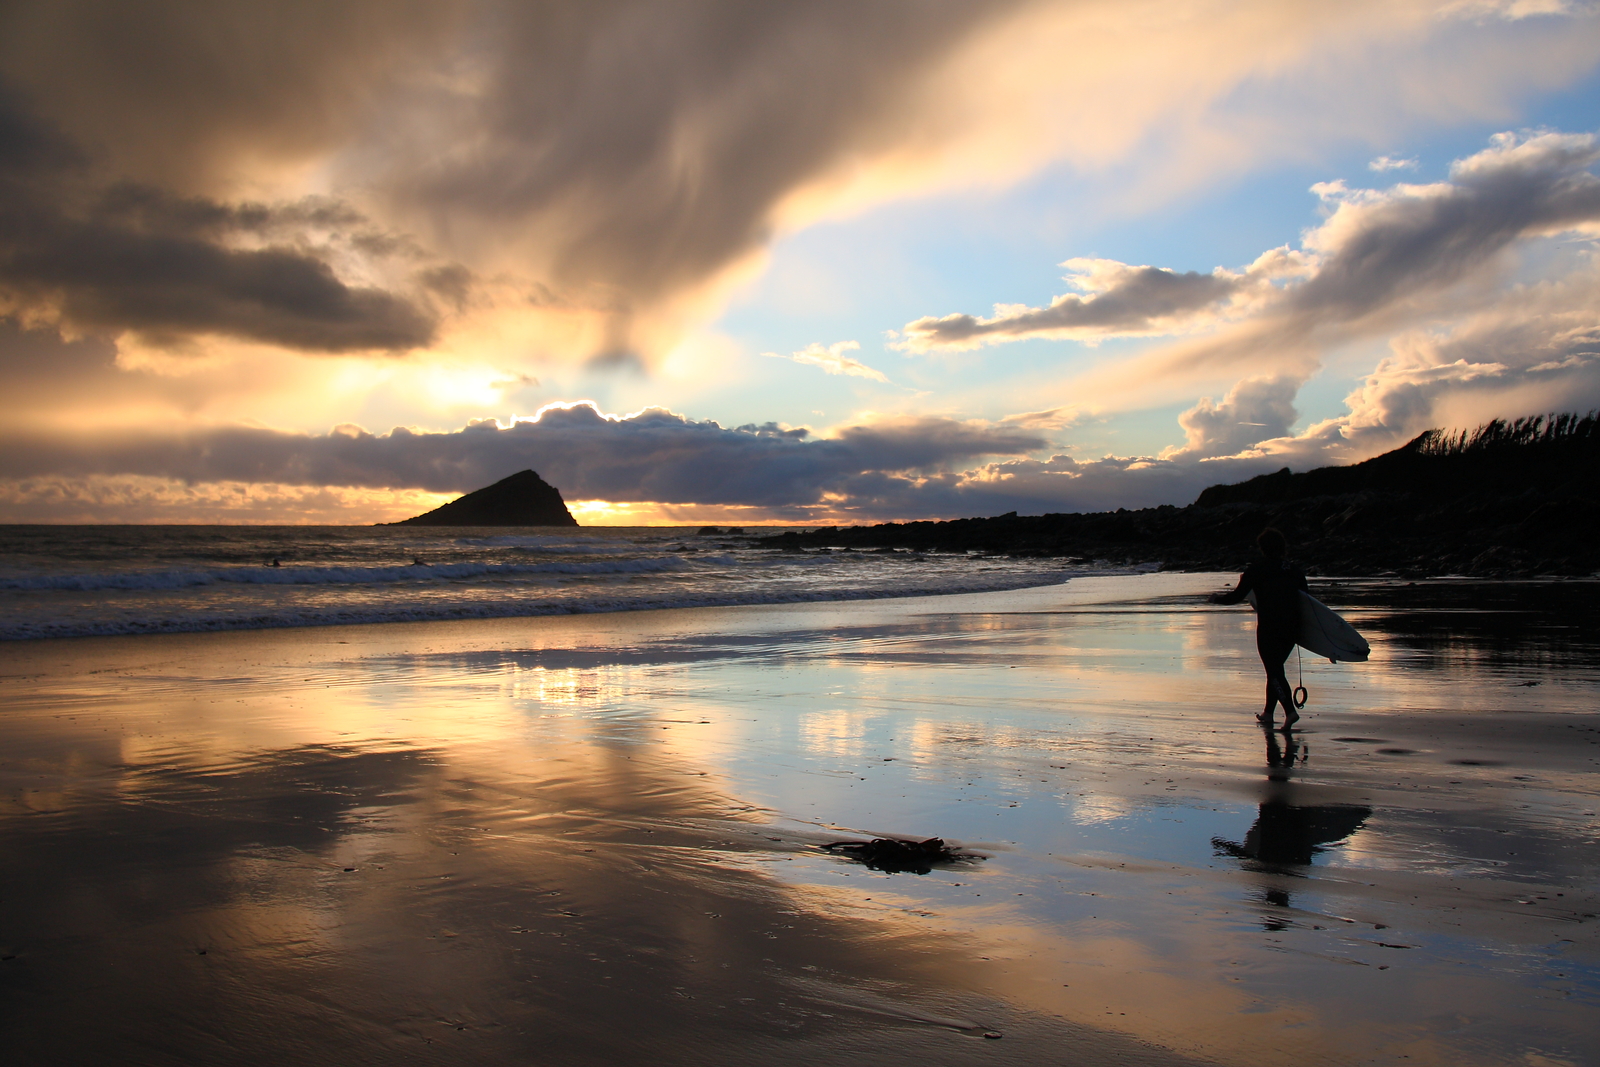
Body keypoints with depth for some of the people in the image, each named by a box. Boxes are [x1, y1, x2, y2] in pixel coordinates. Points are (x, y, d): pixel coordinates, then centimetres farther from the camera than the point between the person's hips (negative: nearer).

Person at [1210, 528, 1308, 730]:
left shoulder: (1256, 569, -5)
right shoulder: (1294, 570, 10)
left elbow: (1237, 596, -4)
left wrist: (1218, 598, 13)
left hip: (1268, 628, -6)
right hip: (1292, 628, 6)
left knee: (1274, 671, -3)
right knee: (1276, 669, 17)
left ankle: (1290, 711, -19)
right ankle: (1268, 713, 23)